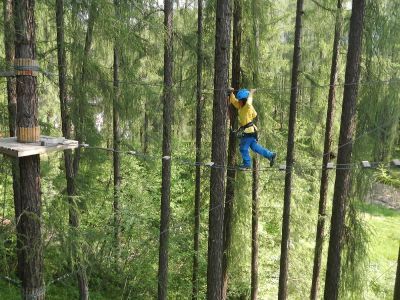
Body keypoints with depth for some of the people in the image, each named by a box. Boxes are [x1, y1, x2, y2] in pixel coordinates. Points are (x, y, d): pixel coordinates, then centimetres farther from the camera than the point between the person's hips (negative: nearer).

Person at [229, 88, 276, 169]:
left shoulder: (248, 107, -20)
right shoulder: (240, 106, 7)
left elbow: (248, 103, -42)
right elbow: (233, 100, 22)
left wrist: (250, 93, -29)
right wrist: (231, 93, 9)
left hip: (248, 131, -9)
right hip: (246, 131, 9)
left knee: (243, 148, 2)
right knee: (255, 146, 17)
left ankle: (247, 163, 17)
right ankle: (270, 155, 23)